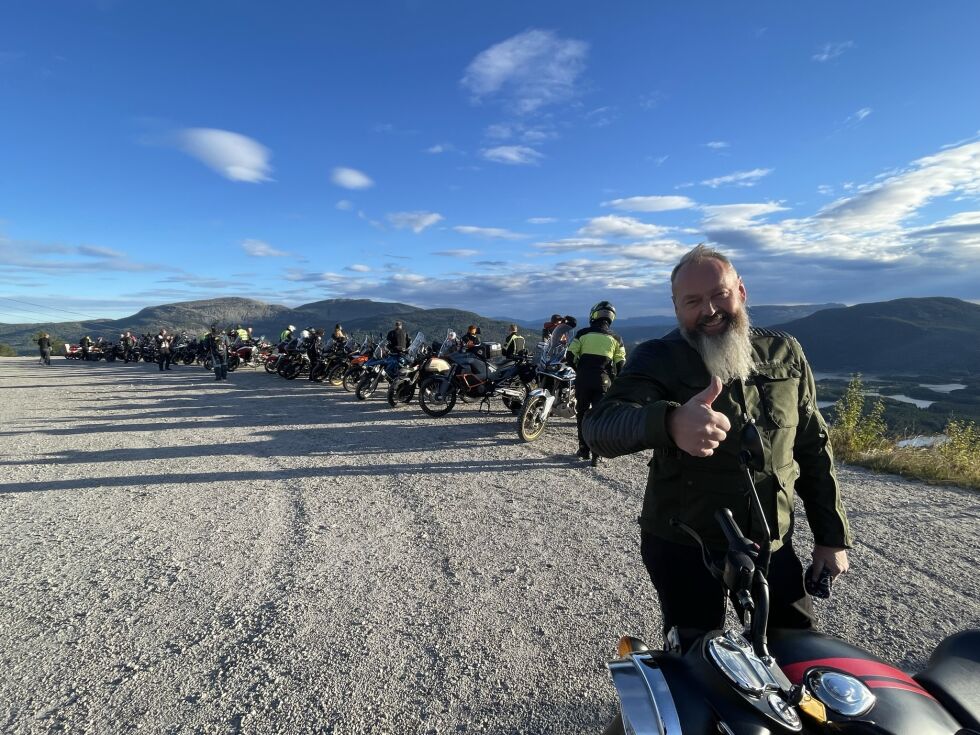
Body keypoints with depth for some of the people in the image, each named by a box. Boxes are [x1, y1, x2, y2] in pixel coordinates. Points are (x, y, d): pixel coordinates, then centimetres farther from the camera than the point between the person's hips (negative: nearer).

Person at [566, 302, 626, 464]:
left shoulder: (583, 334, 4)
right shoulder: (616, 338, 7)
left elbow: (570, 355, -2)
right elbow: (621, 364, 3)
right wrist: (613, 379, 15)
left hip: (583, 379, 0)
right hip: (603, 382, 0)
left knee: (582, 413, 15)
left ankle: (584, 450, 18)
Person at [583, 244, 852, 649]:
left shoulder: (785, 353, 2)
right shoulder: (659, 359, -14)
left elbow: (812, 447, 10)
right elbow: (600, 426, -32)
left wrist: (831, 536, 8)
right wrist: (669, 423, -52)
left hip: (772, 543, 4)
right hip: (682, 547, -4)